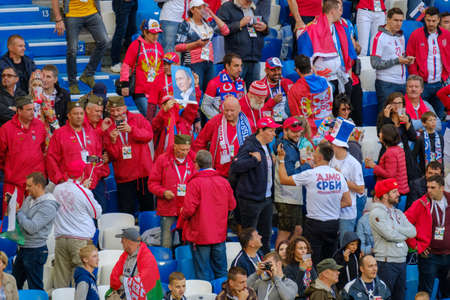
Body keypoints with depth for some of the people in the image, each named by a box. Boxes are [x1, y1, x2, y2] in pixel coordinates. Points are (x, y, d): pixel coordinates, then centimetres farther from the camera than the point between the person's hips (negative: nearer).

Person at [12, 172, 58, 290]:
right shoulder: (29, 199, 10)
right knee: (14, 285, 15)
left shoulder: (48, 206, -17)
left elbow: (32, 228, -24)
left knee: (35, 288, -2)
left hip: (36, 251, -9)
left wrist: (19, 212, -14)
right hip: (23, 249, 9)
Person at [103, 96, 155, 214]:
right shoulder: (108, 126, 3)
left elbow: (149, 135, -12)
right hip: (124, 177, 0)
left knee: (148, 208, 8)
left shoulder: (138, 119, 4)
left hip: (144, 173, 0)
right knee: (126, 211, -2)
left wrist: (131, 130, -24)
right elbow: (112, 156, -2)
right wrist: (112, 141, -21)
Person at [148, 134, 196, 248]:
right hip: (168, 209, -1)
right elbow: (152, 183, 3)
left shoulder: (193, 160, 4)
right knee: (166, 244, 0)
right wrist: (163, 192, -15)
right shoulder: (163, 160, 0)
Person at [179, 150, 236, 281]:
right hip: (220, 235, 5)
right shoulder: (224, 182, 1)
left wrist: (183, 214, 3)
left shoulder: (195, 183, -15)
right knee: (221, 271, 14)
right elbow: (232, 205, 10)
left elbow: (189, 210, -19)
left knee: (203, 273, 1)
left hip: (200, 235, -5)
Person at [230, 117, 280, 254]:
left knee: (266, 235, 15)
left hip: (266, 198, 9)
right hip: (251, 200, -9)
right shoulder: (249, 147, -15)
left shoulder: (266, 147, 14)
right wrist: (255, 160, -27)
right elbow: (234, 167, -26)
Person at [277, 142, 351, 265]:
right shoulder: (339, 175, 3)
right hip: (334, 224, 5)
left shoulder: (310, 174, -12)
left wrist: (281, 160, 8)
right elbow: (348, 202, 8)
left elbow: (284, 180, -3)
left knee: (313, 263, 0)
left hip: (315, 224, -5)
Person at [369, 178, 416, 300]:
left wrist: (395, 228, -9)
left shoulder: (398, 213, 16)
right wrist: (405, 234, 1)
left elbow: (413, 232, 3)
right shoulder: (376, 213, -7)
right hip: (386, 262, -7)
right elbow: (390, 235, -18)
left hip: (402, 261, 8)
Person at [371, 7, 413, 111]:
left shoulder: (401, 36, 15)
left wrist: (407, 60, 3)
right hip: (386, 84, -7)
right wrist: (397, 61, -17)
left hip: (402, 83, 7)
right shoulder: (379, 37, -8)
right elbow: (375, 64, -14)